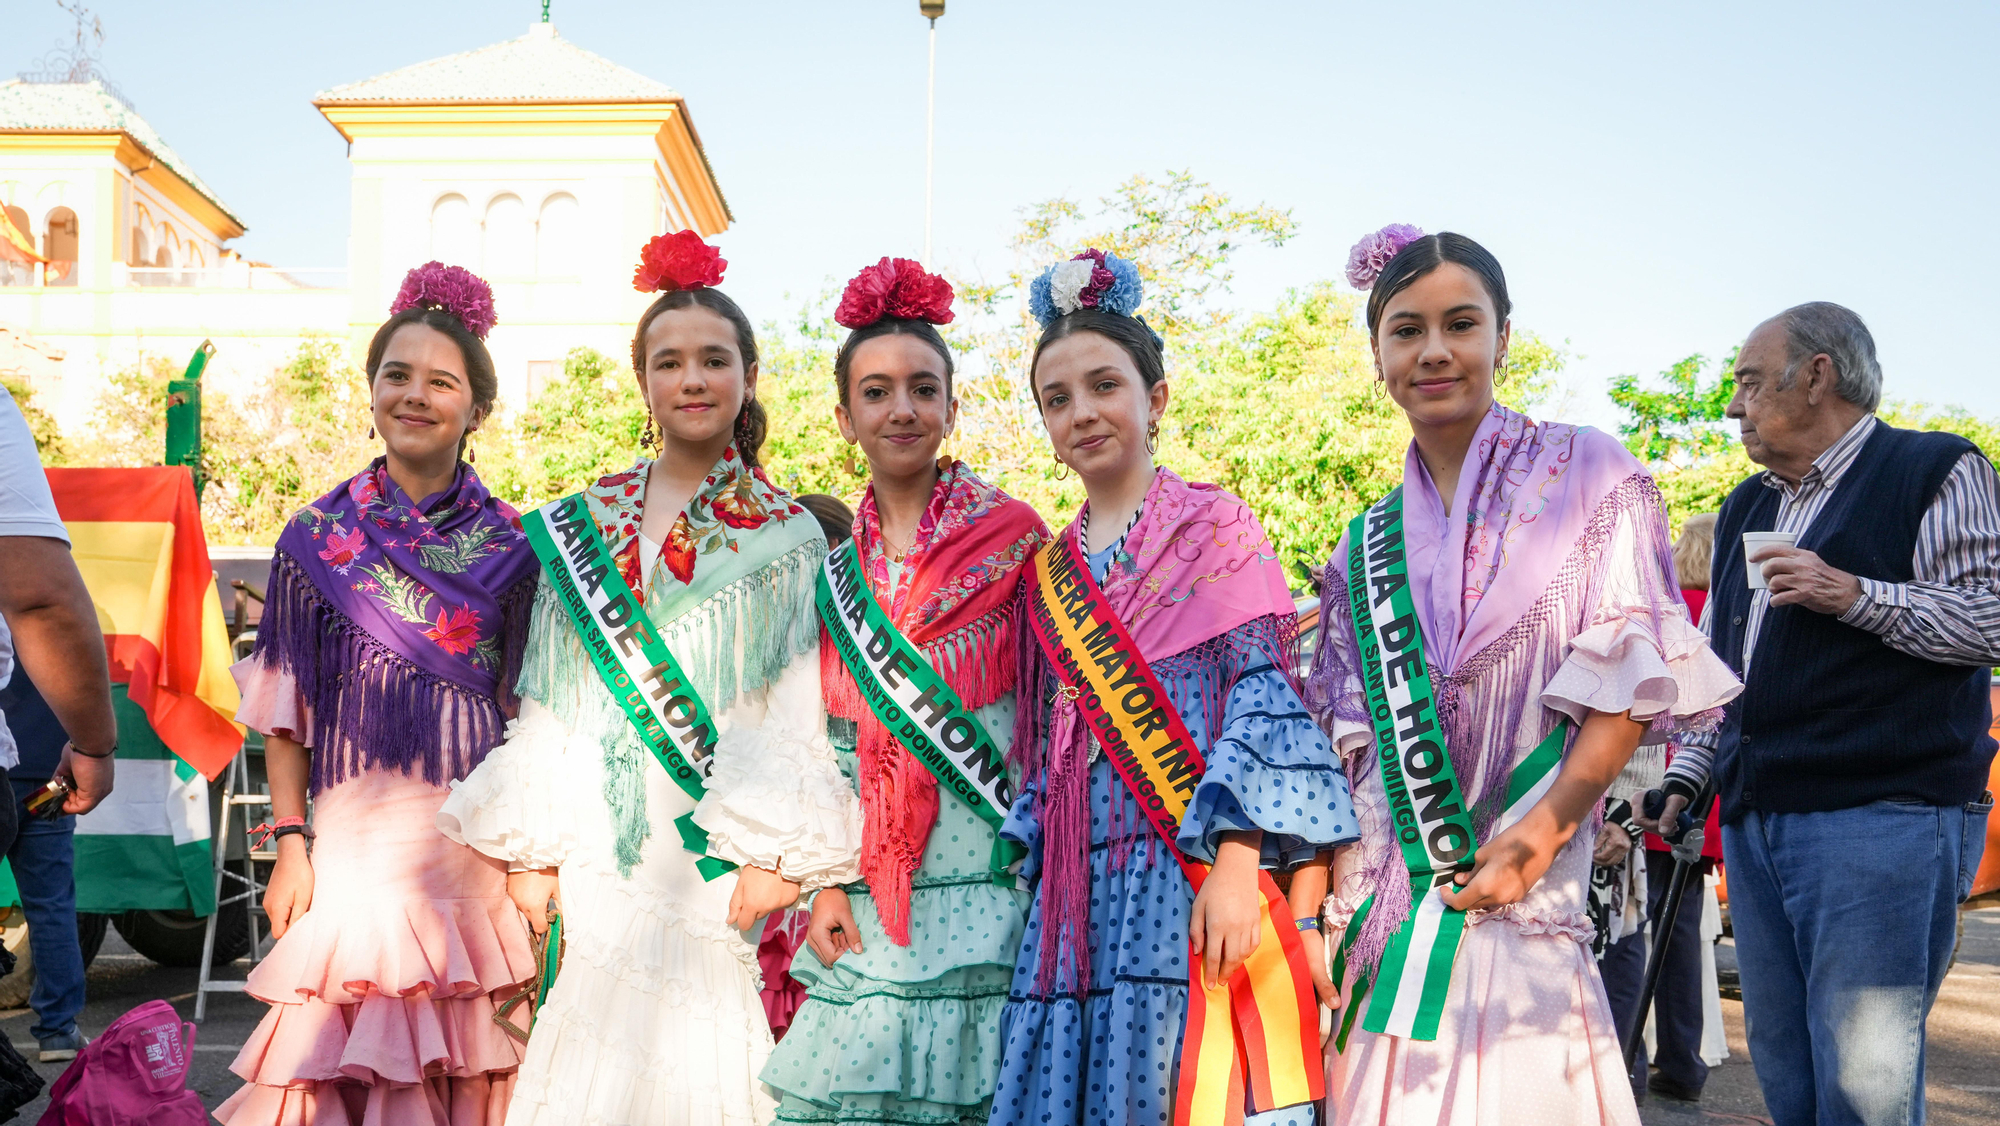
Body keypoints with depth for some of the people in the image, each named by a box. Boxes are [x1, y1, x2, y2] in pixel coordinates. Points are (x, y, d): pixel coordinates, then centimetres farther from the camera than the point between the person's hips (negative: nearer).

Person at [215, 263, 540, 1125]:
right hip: (352, 836, 0)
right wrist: (290, 843, -1)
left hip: (477, 839, 0)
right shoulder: (316, 538, 4)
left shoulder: (509, 547, 3)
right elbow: (283, 710, 6)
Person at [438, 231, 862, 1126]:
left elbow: (799, 712, -3)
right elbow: (549, 697, 10)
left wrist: (779, 860, -12)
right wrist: (530, 852, 5)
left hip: (714, 869, -2)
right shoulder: (582, 524, 11)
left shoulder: (785, 538, 3)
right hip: (596, 862, 3)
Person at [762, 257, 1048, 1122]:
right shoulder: (834, 572, 11)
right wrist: (826, 883, 1)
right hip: (866, 908, 3)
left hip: (984, 889, -3)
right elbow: (827, 743, 11)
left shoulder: (1012, 536, -1)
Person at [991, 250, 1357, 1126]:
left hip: (1195, 883, -5)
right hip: (1078, 894, 5)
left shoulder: (1217, 531, 1)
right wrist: (1032, 869, 8)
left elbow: (1262, 699, -9)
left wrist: (1235, 867, -19)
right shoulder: (1048, 571, 17)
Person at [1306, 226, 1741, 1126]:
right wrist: (1340, 884, 0)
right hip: (1385, 899, 4)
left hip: (1518, 905, -3)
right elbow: (1350, 734, 13)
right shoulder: (1369, 545, 14)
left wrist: (1541, 832, -14)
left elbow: (1633, 677, -5)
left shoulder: (1585, 477, 2)